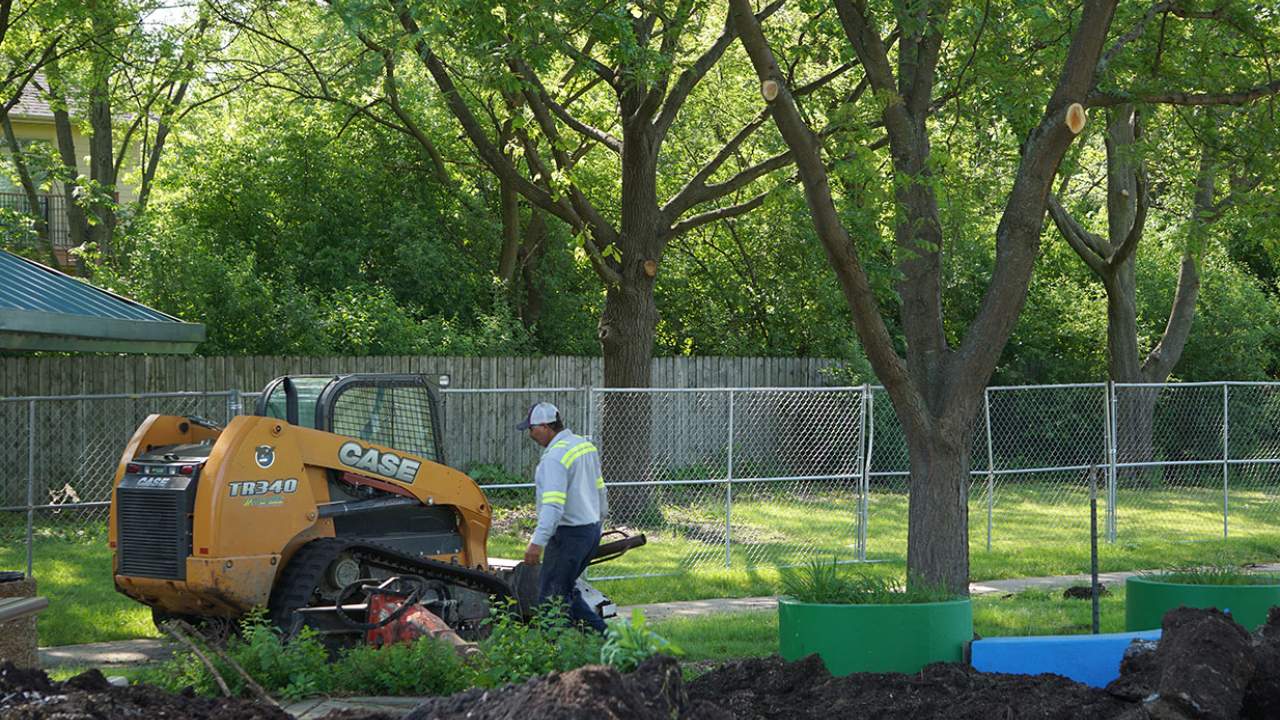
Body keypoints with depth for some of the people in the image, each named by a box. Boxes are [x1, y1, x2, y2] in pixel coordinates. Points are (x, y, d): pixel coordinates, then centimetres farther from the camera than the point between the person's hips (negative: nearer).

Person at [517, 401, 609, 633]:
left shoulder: (555, 458, -19)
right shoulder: (585, 445, 11)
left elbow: (553, 505, -28)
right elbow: (600, 490, 20)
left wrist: (537, 542, -32)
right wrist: (598, 519, 31)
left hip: (570, 533, -10)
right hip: (592, 530, 10)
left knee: (551, 596, -3)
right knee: (566, 590, 18)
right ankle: (601, 633, 13)